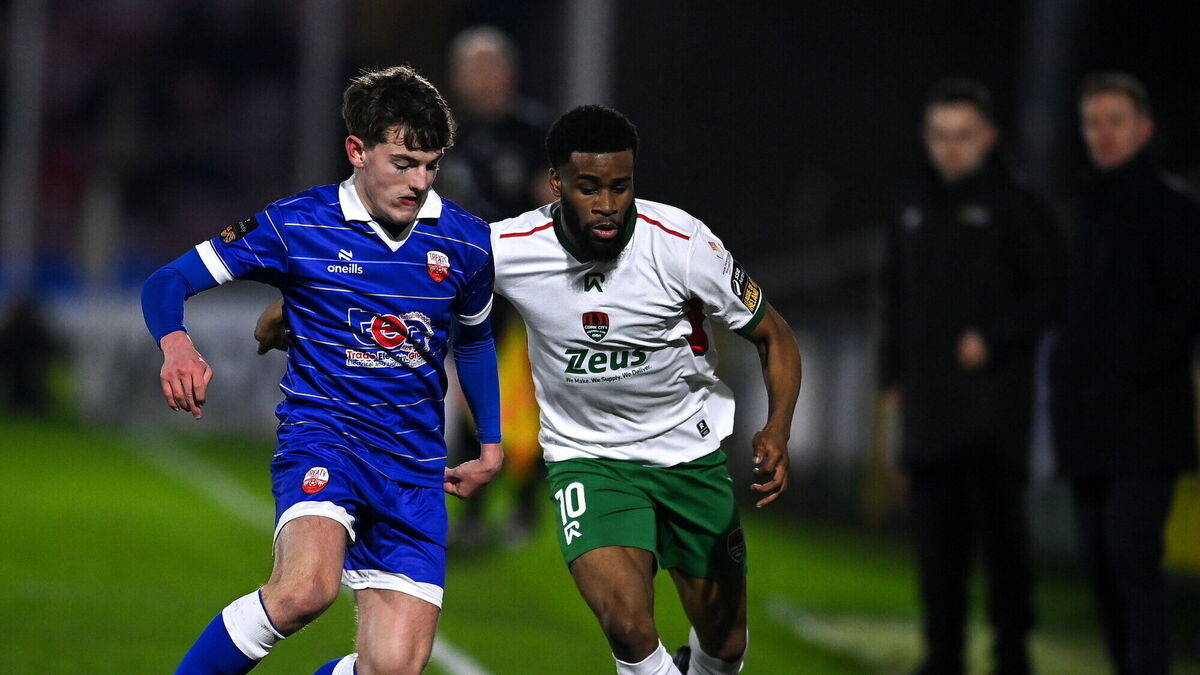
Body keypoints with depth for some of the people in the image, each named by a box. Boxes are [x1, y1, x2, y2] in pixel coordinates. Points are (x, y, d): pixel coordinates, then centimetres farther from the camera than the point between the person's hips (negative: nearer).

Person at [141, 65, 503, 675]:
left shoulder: (466, 242, 5)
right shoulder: (296, 225, -5)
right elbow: (167, 282, -1)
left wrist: (491, 443, 24)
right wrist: (176, 344, -23)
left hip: (415, 466, 4)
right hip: (321, 436, -3)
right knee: (307, 587, -34)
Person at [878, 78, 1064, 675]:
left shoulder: (1016, 209, 1)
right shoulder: (913, 215, 18)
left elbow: (1048, 291, -4)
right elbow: (895, 298, 25)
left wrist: (993, 339, -14)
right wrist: (892, 374, 16)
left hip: (992, 395, -5)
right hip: (928, 397, 5)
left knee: (997, 523, -9)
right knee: (936, 531, 4)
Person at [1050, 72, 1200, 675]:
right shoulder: (1092, 214, 20)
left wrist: (1140, 372, -14)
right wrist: (1067, 384, 11)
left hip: (1144, 422, -7)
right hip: (1089, 426, 7)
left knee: (1131, 552, -16)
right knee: (1100, 560, 6)